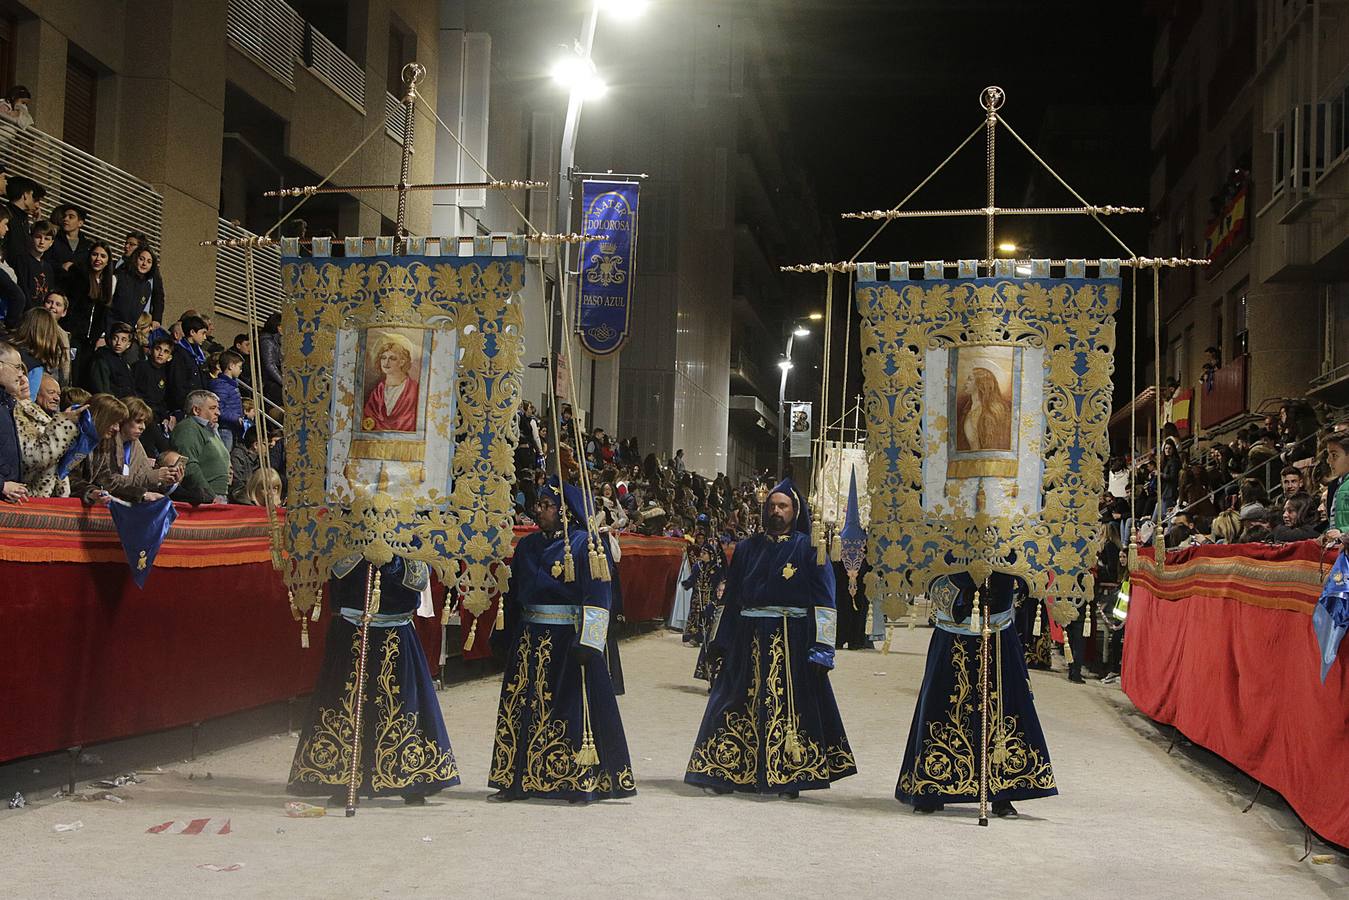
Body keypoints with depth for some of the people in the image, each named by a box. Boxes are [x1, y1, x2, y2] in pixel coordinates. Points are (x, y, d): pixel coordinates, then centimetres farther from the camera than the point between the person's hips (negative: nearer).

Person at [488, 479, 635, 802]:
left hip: (568, 639, -6)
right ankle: (517, 780, 15)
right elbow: (514, 593, 19)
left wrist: (587, 642, -20)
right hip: (530, 640, 6)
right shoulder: (527, 545, 13)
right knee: (521, 708, 7)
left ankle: (583, 782, 5)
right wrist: (507, 639, 18)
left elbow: (597, 598, -12)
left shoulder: (585, 545, -7)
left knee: (575, 708, -3)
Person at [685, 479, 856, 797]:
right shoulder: (747, 548, 12)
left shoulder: (808, 549, 1)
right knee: (739, 704, 3)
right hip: (749, 640, 3)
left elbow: (823, 600, -4)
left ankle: (788, 776, 7)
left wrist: (822, 647, -12)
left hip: (793, 641, -3)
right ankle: (728, 772, 10)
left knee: (790, 705, -1)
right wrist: (720, 639, 11)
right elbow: (729, 596, 15)